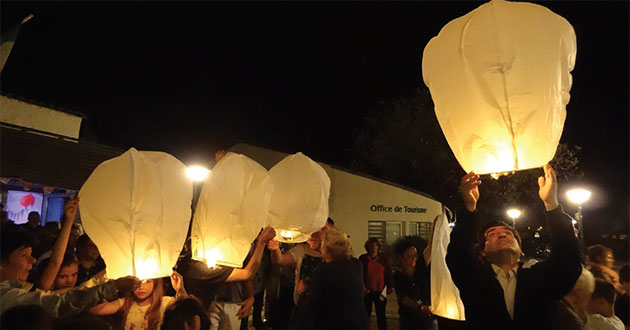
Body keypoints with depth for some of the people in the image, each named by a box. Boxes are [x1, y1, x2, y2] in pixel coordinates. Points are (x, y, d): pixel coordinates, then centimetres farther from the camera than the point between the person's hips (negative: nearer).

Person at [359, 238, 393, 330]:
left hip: (380, 291, 0)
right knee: (366, 315, 7)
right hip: (367, 291, 0)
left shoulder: (384, 258, 2)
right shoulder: (363, 258, 0)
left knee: (381, 315, 8)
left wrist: (390, 286, -2)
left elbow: (389, 273, 5)